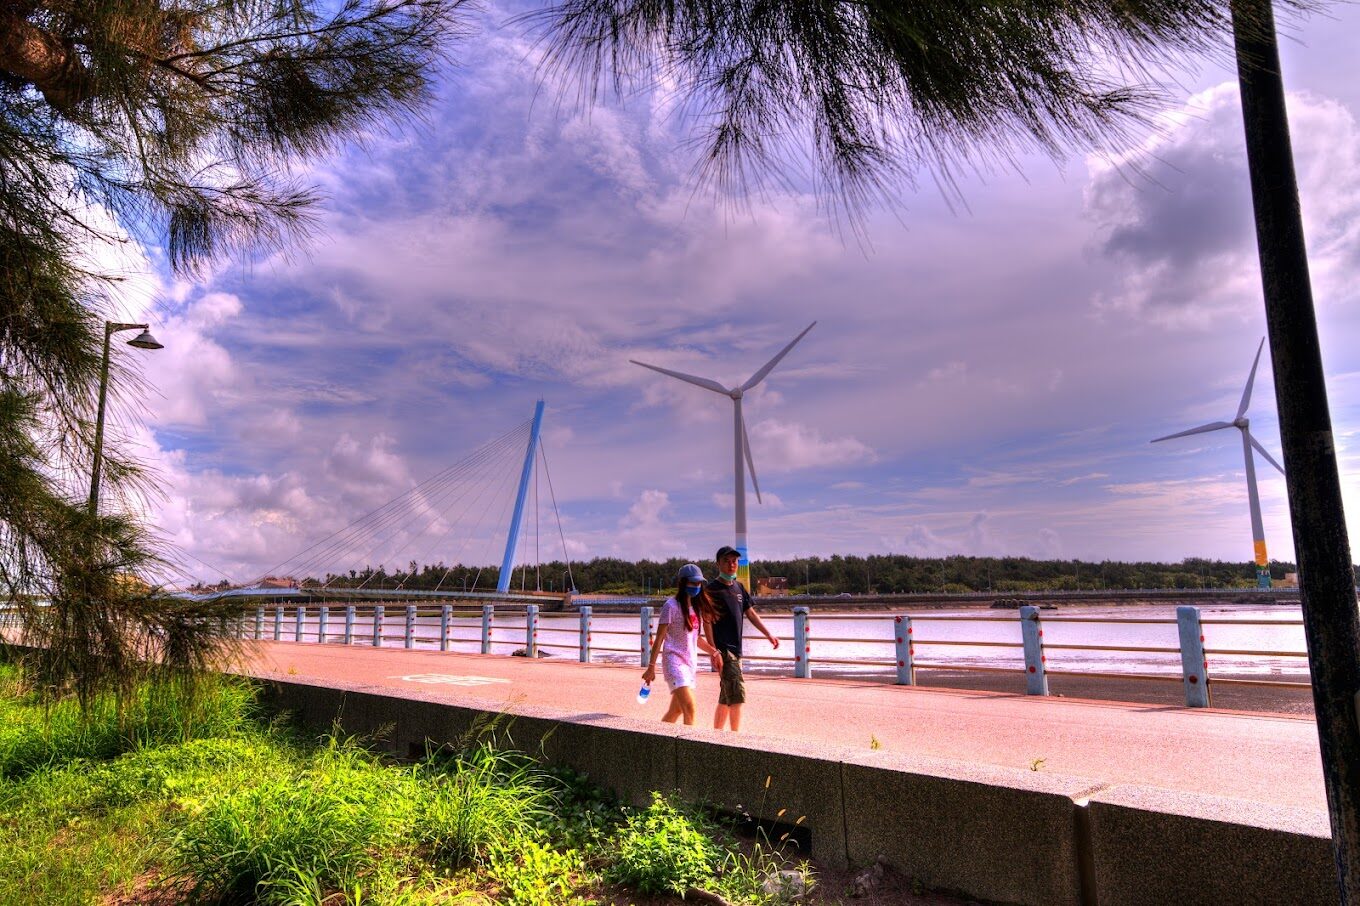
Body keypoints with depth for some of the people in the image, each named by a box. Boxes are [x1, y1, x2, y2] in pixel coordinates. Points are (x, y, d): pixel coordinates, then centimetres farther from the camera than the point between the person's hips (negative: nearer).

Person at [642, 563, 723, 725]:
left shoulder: (698, 606, 11)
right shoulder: (671, 606, -10)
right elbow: (659, 638, -10)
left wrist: (713, 651, 13)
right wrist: (651, 667, -12)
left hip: (690, 662, 8)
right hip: (674, 660, -8)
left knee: (676, 710, 13)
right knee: (689, 708, -17)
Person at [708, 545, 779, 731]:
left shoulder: (739, 587, 14)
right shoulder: (713, 589, -9)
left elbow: (750, 613, 22)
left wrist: (769, 635, 17)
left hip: (735, 648, 8)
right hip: (723, 649, -8)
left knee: (726, 698, 14)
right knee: (737, 695, -12)